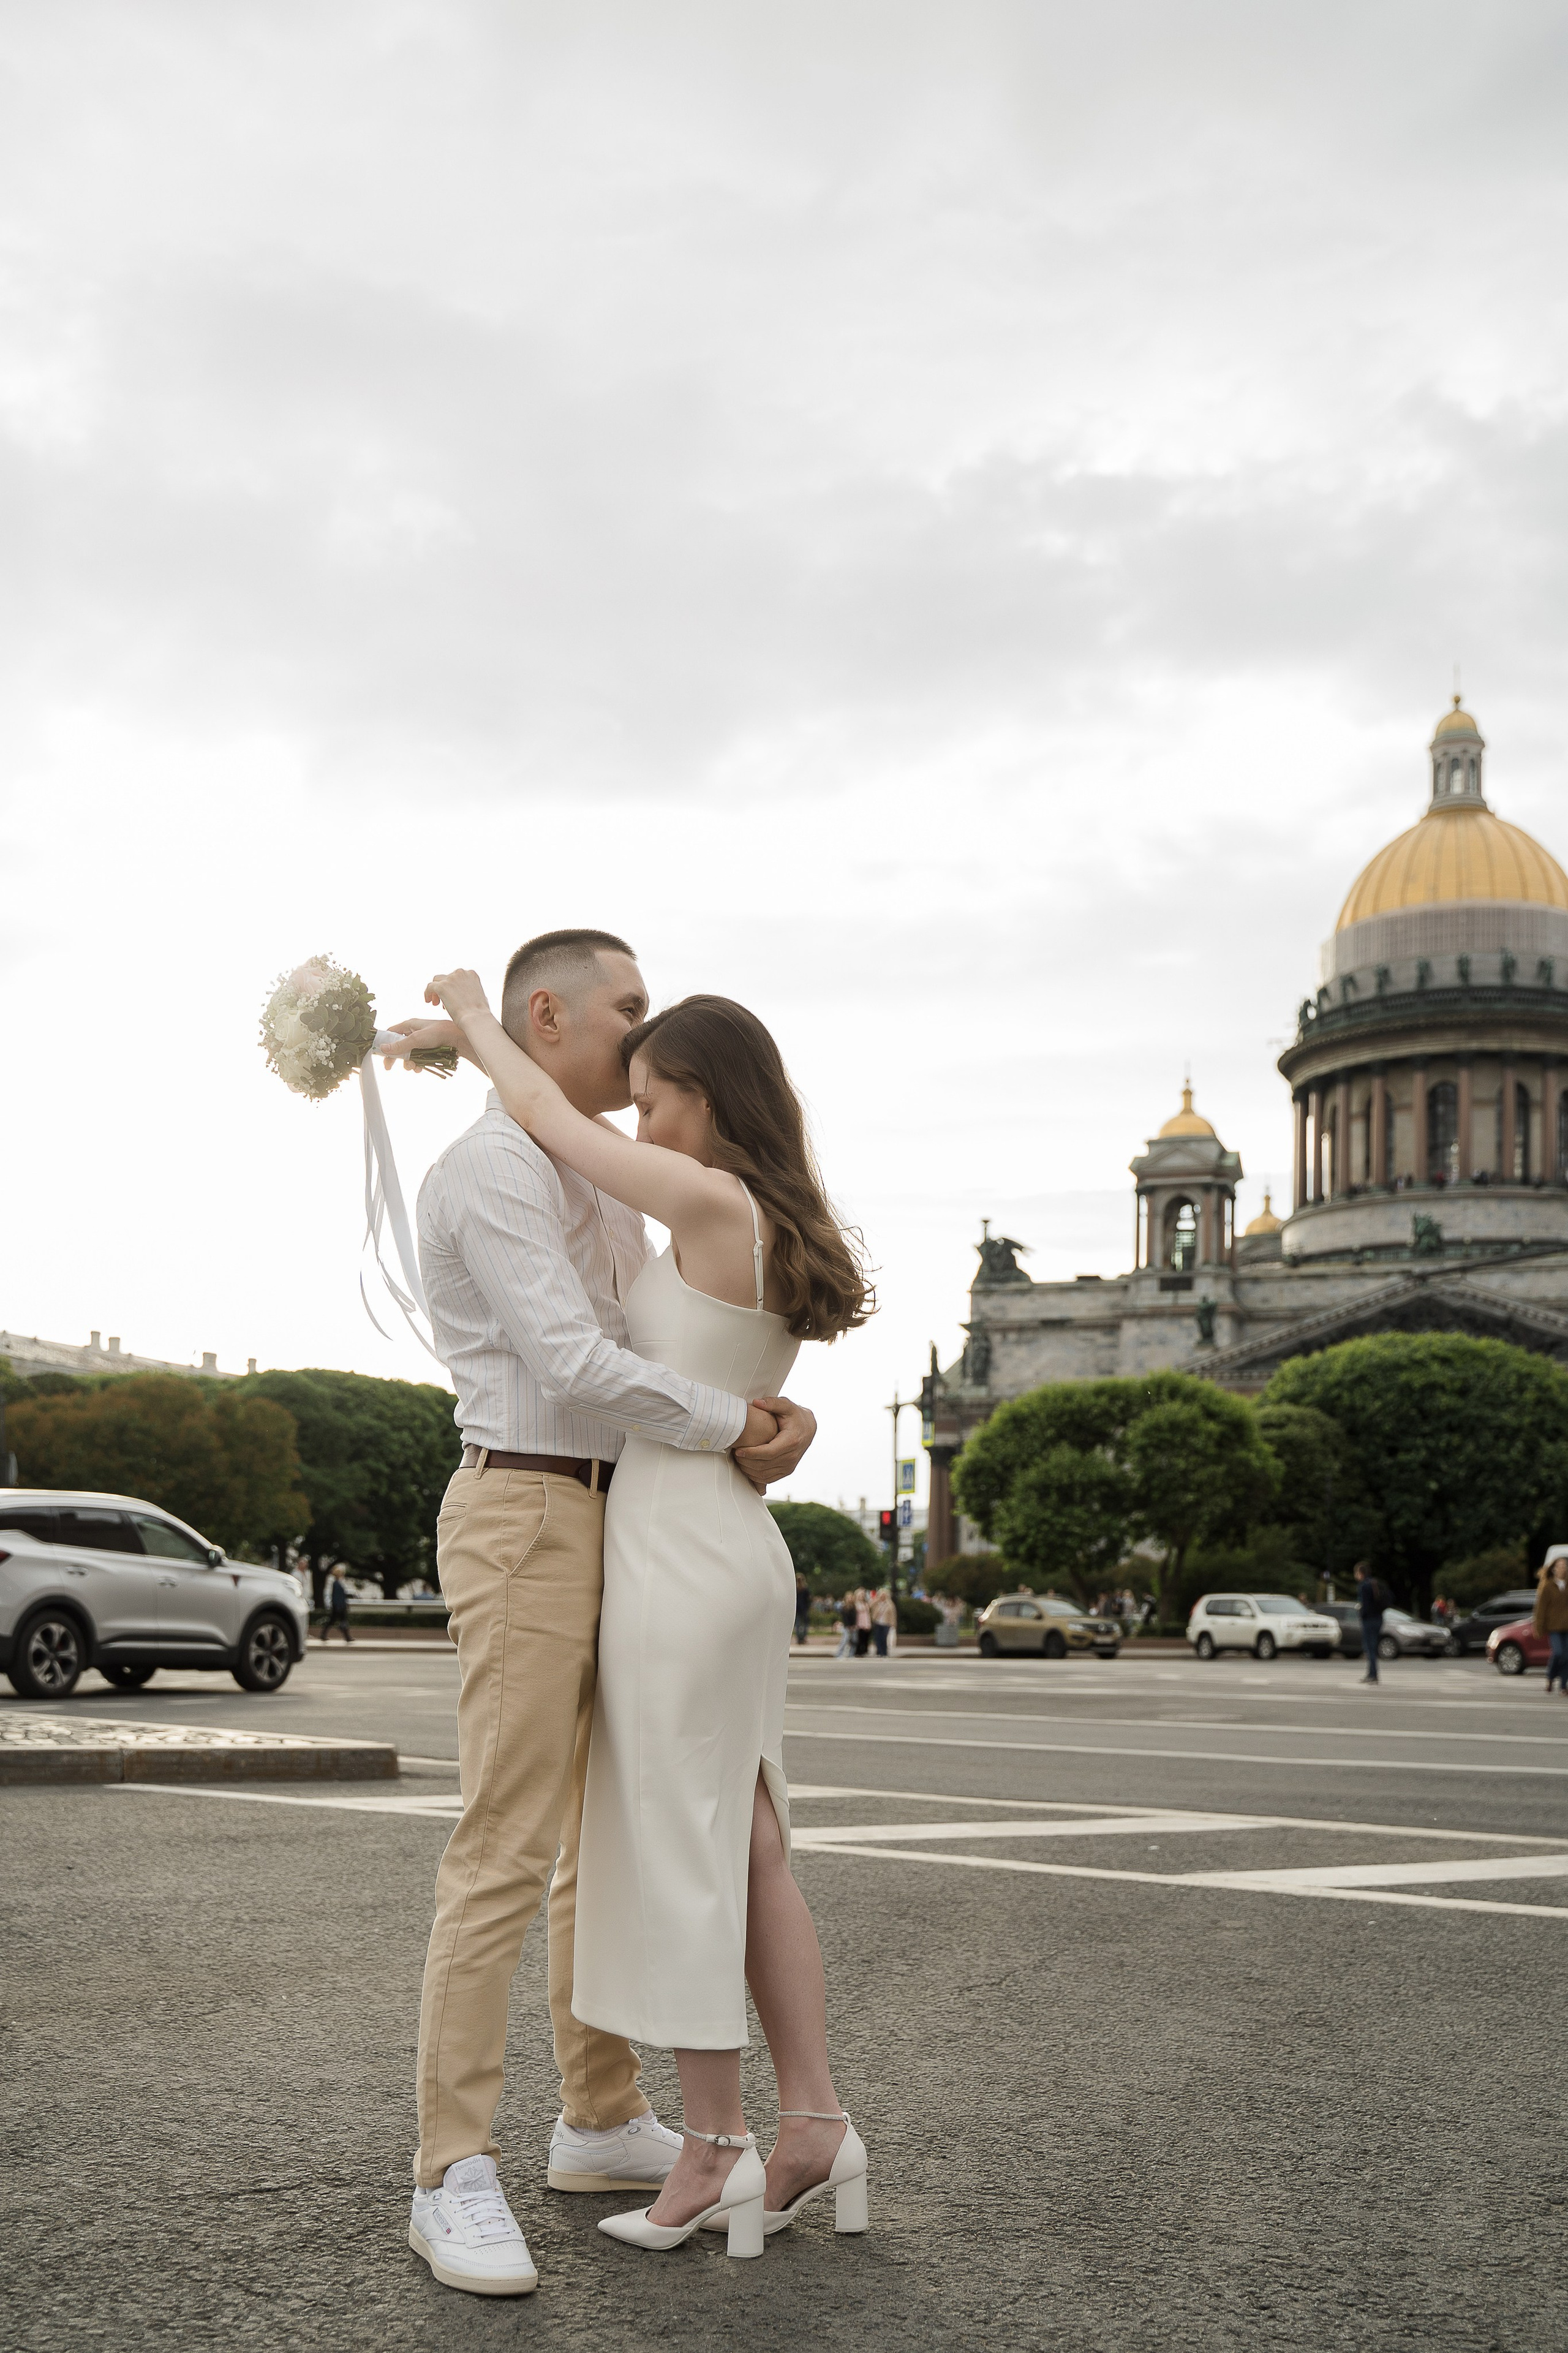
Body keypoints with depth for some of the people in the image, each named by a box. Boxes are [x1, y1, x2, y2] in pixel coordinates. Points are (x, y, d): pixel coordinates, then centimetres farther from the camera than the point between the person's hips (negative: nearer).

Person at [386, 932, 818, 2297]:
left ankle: (604, 2123, 24)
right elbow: (572, 1363, -21)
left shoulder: (609, 1185, 20)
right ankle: (457, 2176, -5)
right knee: (506, 1851, -11)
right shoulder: (491, 1171, -11)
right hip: (525, 1517, -10)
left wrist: (777, 1416, -3)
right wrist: (736, 1431, -11)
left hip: (614, 1523, 10)